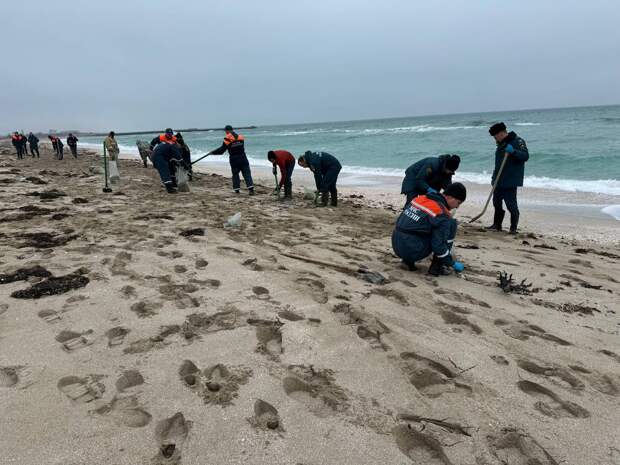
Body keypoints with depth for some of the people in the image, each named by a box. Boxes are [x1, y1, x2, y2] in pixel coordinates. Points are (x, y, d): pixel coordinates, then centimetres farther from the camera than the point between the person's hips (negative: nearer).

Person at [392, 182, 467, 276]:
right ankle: (437, 267, 3)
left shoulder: (420, 198, 10)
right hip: (413, 251, -7)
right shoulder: (442, 214, -11)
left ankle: (408, 260, 17)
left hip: (396, 246, 7)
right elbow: (439, 245, -12)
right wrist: (453, 263, 3)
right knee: (451, 224, 0)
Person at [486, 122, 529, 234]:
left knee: (511, 205, -6)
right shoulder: (501, 144, 17)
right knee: (497, 203, 13)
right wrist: (494, 177, 22)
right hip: (499, 181, 8)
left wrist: (513, 151, -34)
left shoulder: (517, 141, -8)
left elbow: (525, 156, -19)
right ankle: (497, 225, 24)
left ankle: (513, 228, 2)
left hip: (510, 181, -8)